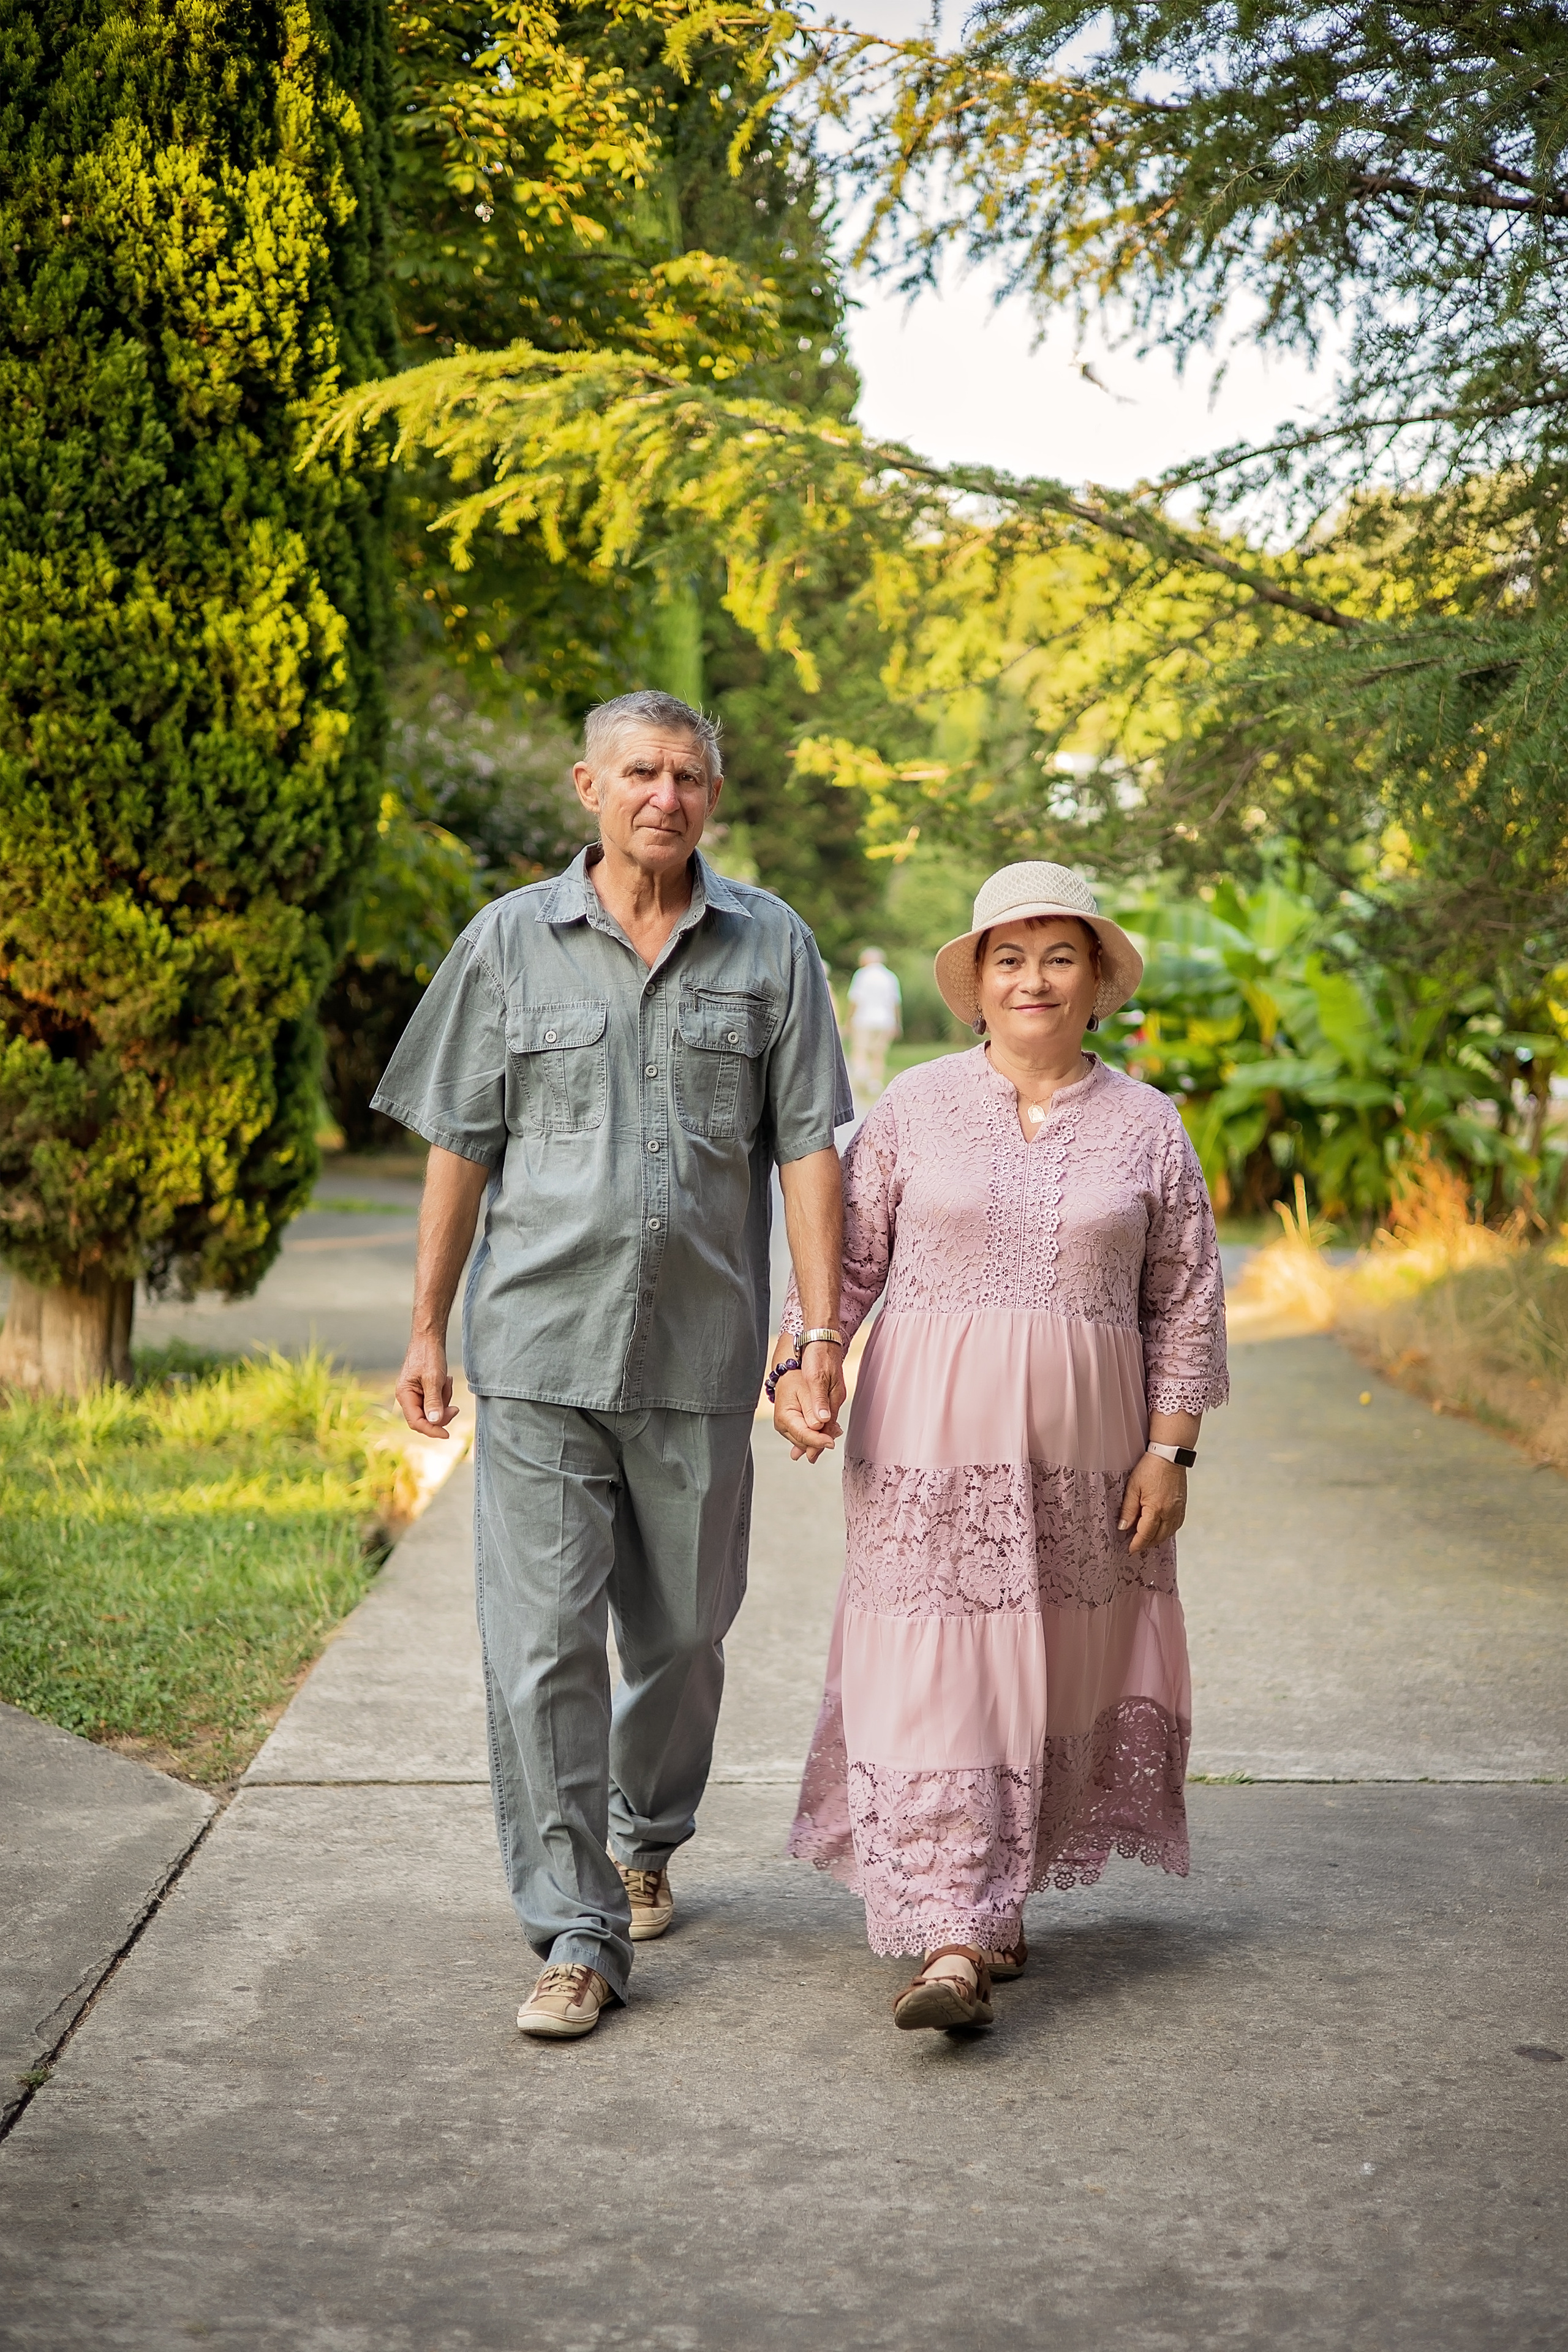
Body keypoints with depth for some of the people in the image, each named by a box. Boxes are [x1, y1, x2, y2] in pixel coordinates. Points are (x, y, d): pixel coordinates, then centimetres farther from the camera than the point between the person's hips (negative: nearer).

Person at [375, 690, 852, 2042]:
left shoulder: (770, 947, 4)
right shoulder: (511, 942, 4)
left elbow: (808, 1150, 1)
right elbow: (460, 1146, 7)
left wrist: (821, 1337, -6)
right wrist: (426, 1331, 4)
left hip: (698, 1354, 1)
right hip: (539, 1347, -1)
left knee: (684, 1632, 13)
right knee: (543, 1640, -5)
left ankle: (646, 1840, 39)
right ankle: (577, 1935, 3)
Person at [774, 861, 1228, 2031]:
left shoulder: (1147, 1125, 5)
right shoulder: (914, 1108, 2)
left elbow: (1186, 1301, 7)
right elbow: (844, 1255, 5)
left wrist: (1168, 1449, 2)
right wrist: (796, 1367, -9)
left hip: (1080, 1447, 2)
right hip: (931, 1438, -1)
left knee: (1048, 1665, 8)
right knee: (934, 1671, -7)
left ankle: (998, 1895, 27)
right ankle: (951, 1941, -7)